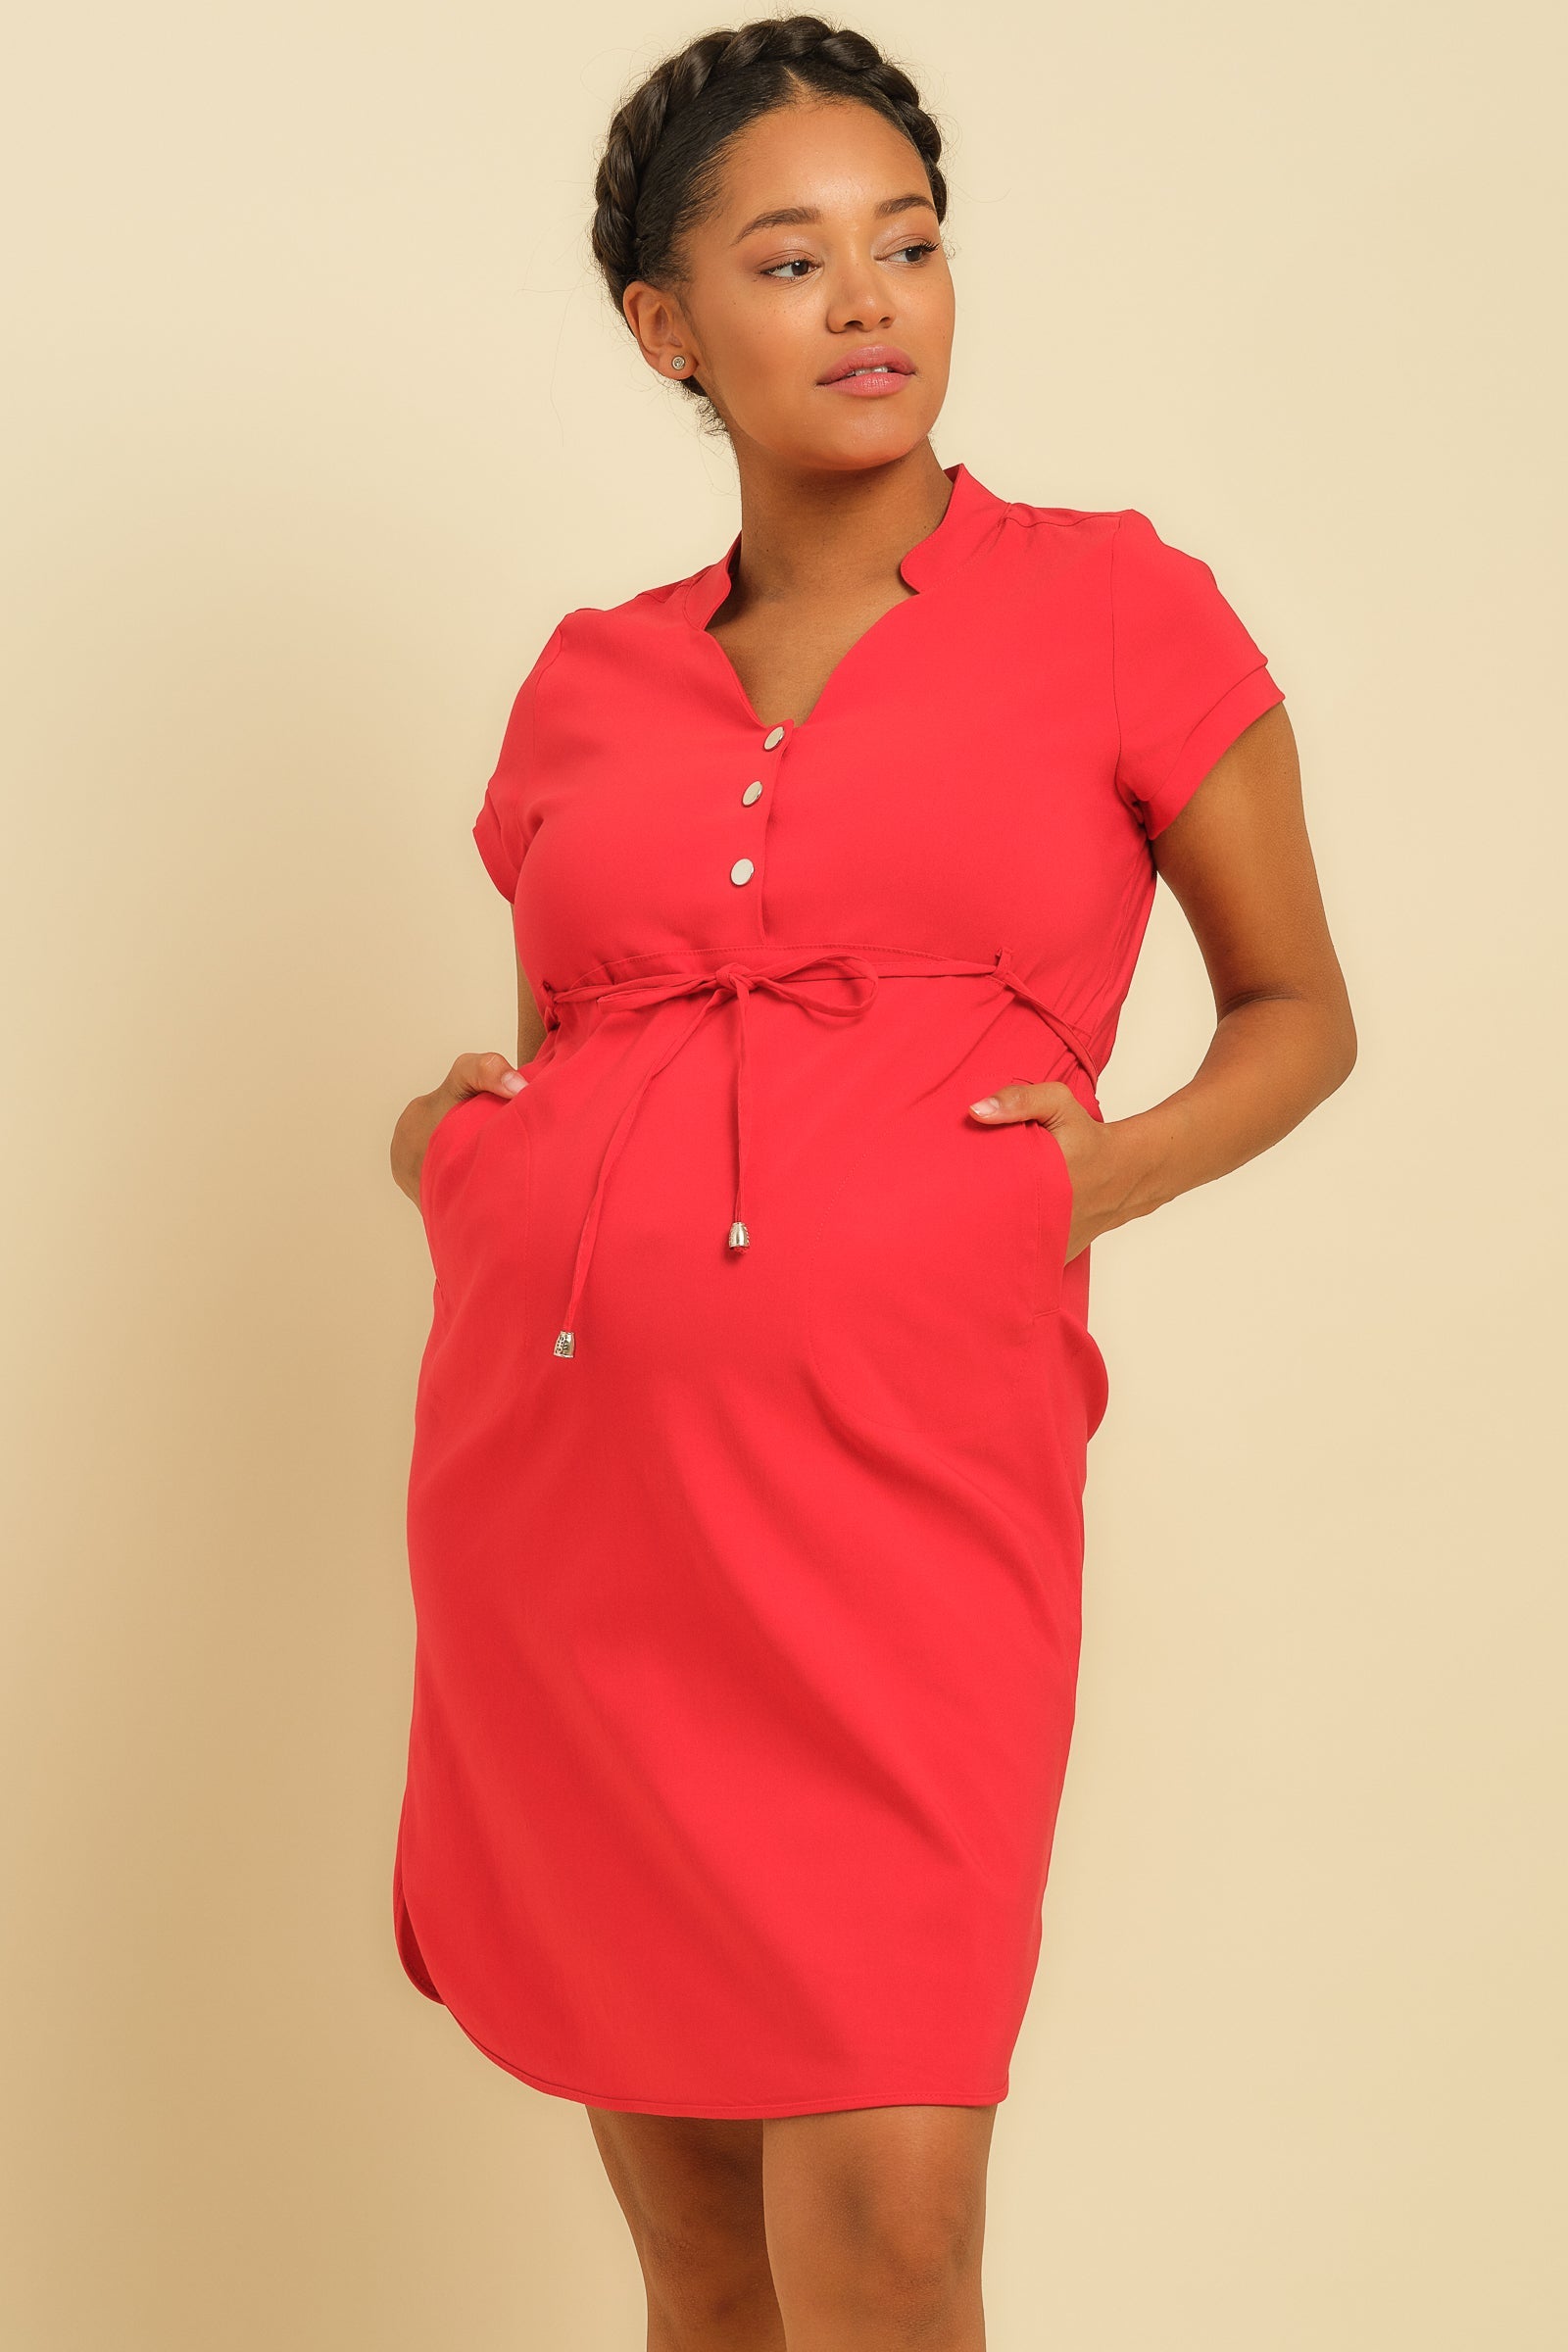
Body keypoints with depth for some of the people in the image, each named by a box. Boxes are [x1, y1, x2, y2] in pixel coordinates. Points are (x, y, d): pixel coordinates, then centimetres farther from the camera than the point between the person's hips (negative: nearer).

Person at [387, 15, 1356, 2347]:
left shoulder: (1116, 607, 5)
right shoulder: (589, 683, 15)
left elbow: (1298, 1011, 12)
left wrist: (1122, 1161, -7)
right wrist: (448, 1129, 5)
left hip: (897, 1480, -3)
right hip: (556, 1464, 4)